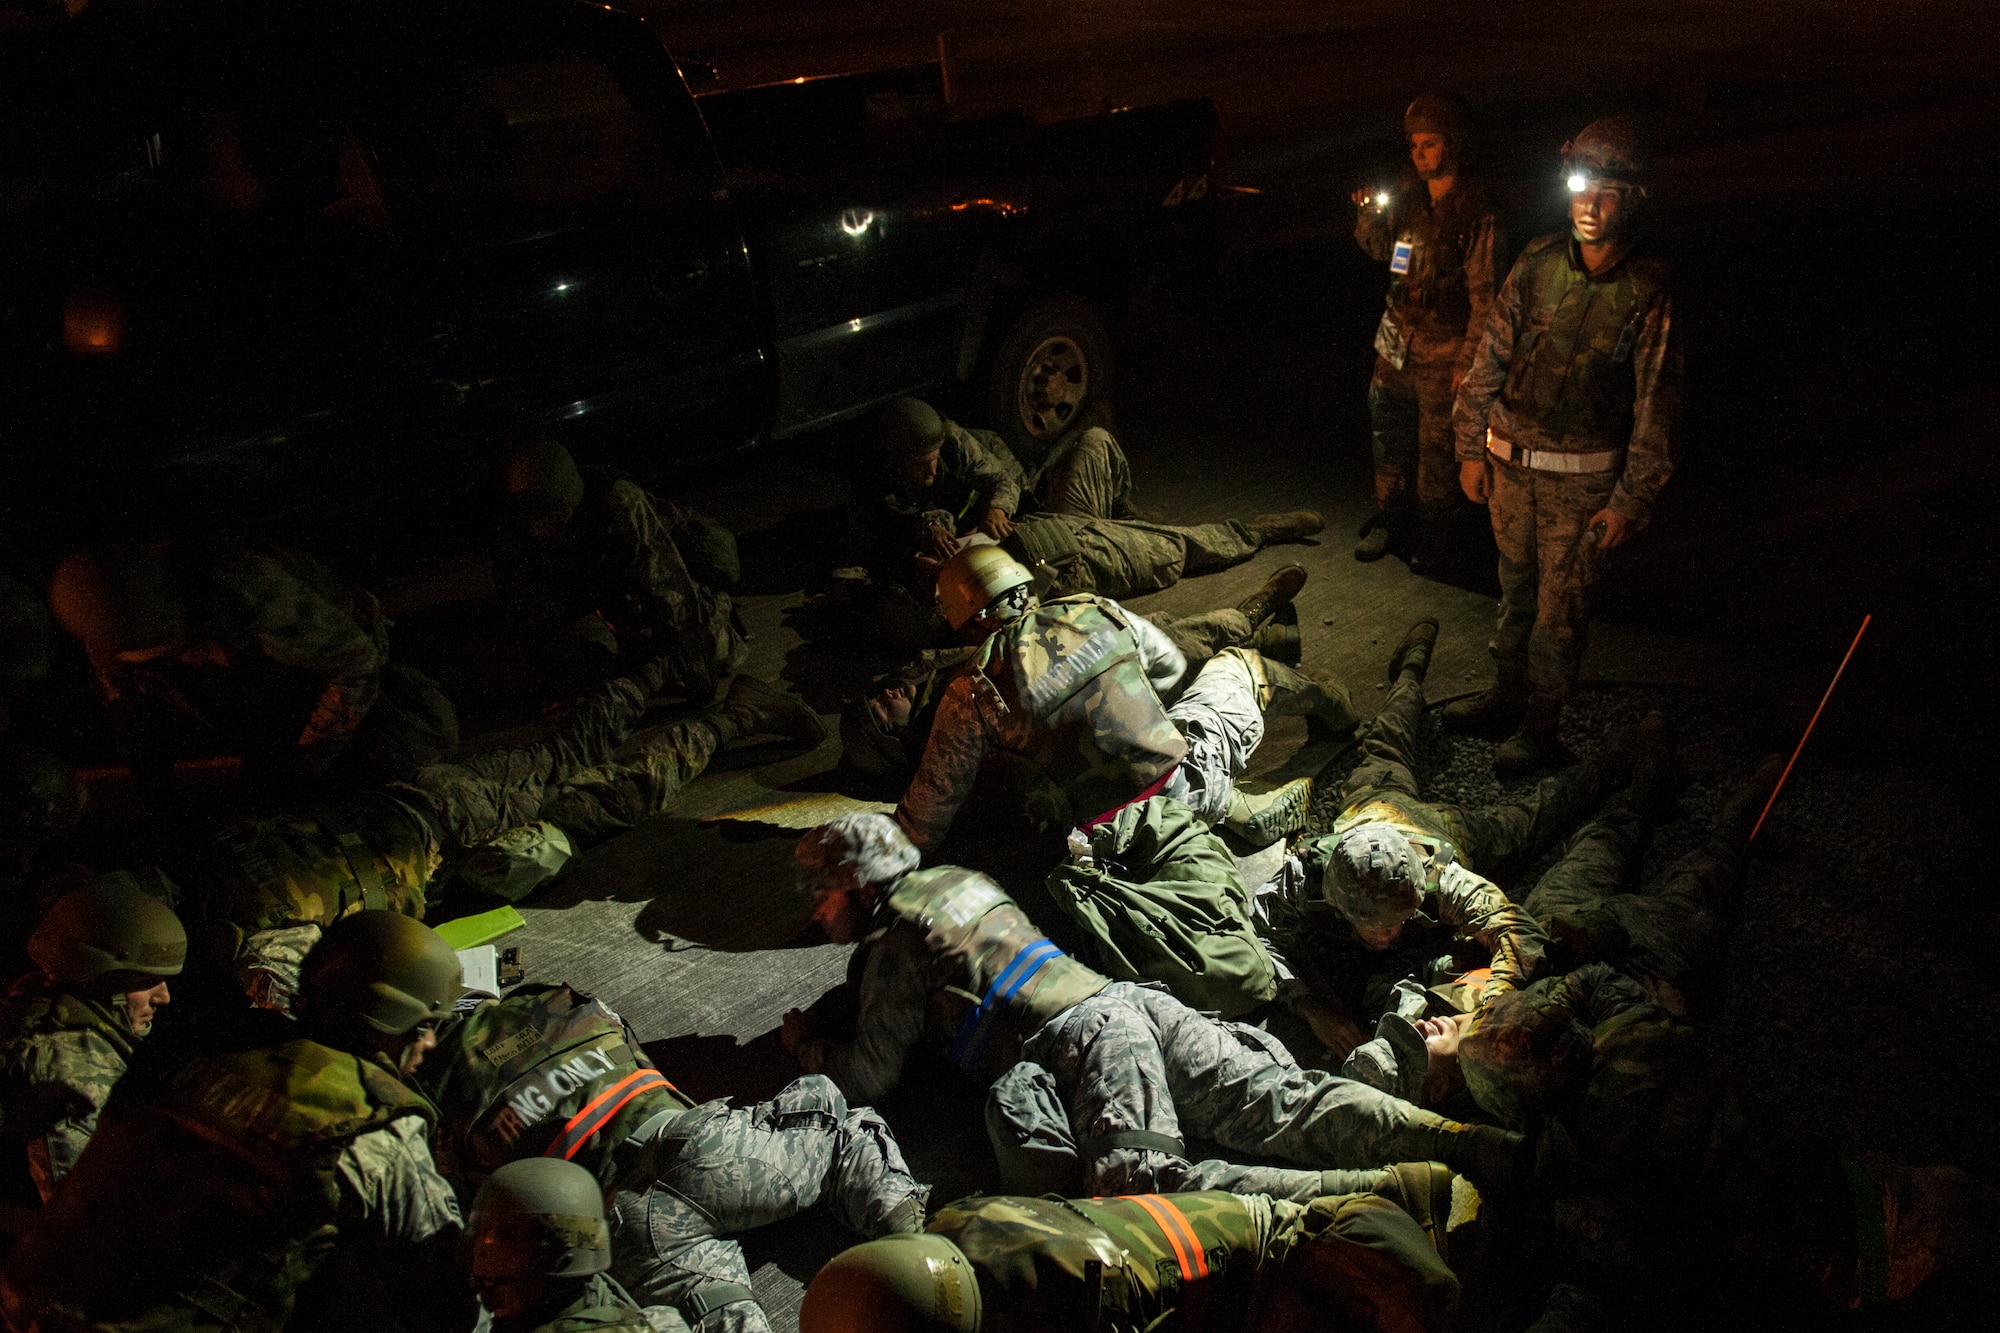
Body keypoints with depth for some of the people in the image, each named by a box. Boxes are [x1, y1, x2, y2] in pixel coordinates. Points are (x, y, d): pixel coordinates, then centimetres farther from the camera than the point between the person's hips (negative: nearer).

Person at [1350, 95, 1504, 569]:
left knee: (1436, 443, 7)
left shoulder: (1477, 211, -15)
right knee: (1388, 432, 15)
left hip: (1443, 351, -6)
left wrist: (1468, 360, -14)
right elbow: (1380, 251, 17)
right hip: (1397, 337, 6)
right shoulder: (1408, 195, 2)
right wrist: (1370, 215, -4)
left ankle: (1434, 528, 24)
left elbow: (1483, 294, -13)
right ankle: (1391, 517, 32)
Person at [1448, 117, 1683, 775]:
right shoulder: (1537, 264, -3)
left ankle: (1541, 729, 16)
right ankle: (1506, 699, 34)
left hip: (1583, 477, -4)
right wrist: (1471, 445, 6)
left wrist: (1631, 499, -11)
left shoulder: (1647, 293, -13)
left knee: (1561, 607, 3)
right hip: (1511, 461, 4)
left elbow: (1655, 405, -10)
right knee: (1515, 589, 18)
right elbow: (1491, 356, 6)